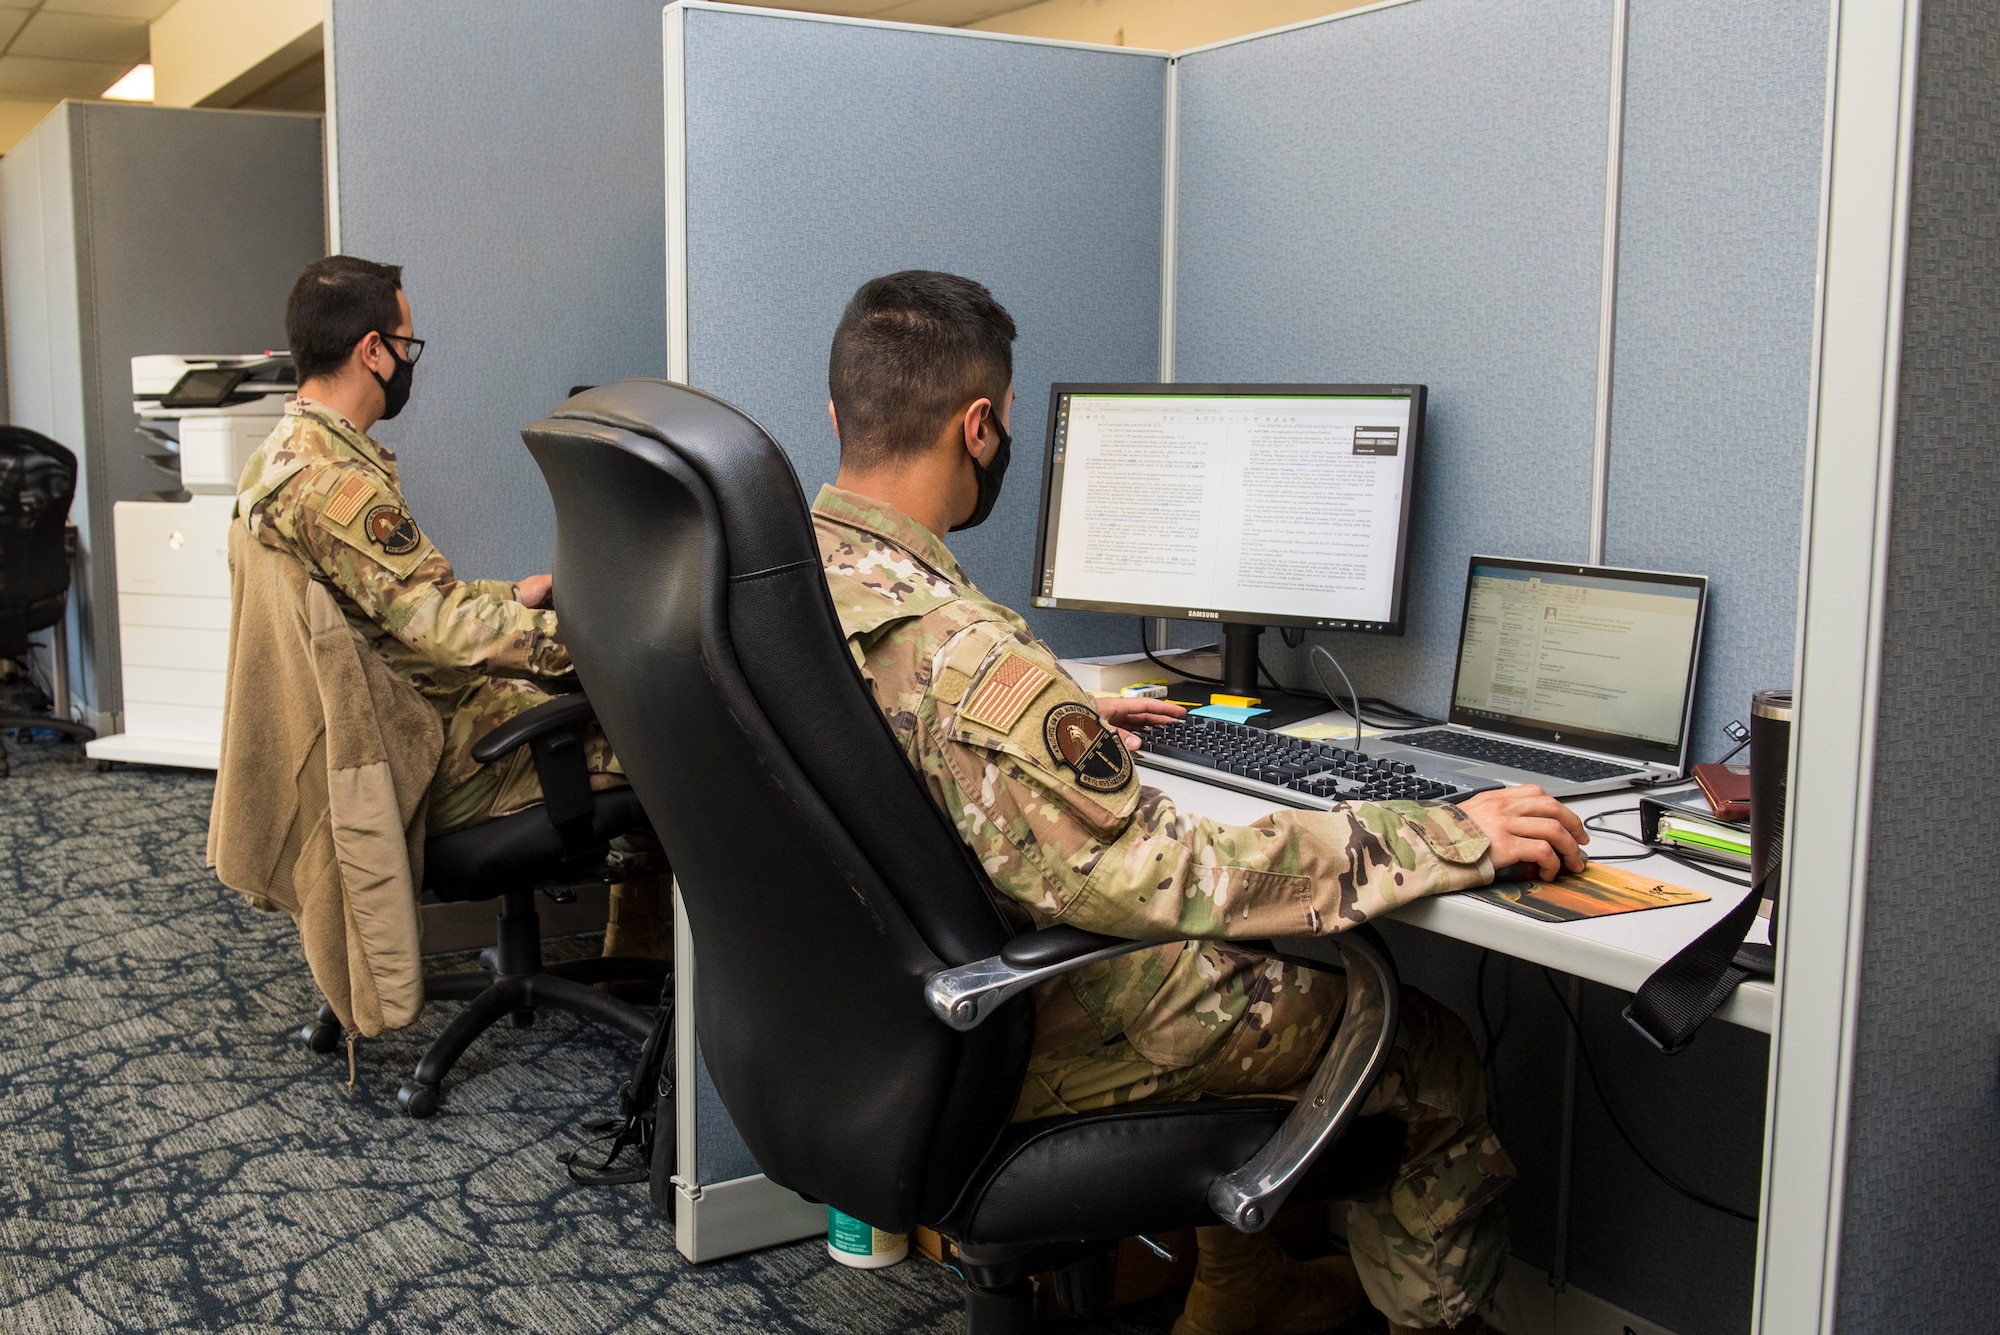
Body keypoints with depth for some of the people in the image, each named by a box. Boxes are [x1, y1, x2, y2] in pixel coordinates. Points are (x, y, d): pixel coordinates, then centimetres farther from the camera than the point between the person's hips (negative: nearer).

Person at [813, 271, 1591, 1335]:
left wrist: (1069, 732, 21)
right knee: (1424, 1049, 6)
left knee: (1246, 960, 29)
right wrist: (1447, 839, -24)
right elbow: (1166, 877, -32)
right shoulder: (959, 654, -33)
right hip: (1008, 1047, -9)